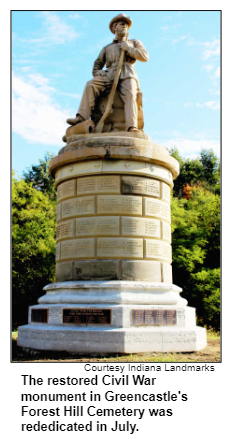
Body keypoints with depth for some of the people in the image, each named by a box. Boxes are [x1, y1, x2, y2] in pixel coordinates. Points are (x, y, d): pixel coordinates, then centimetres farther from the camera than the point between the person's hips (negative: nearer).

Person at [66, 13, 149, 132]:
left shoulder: (134, 42, 28)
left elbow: (145, 57, 12)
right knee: (91, 85, -25)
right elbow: (98, 63, 26)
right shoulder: (107, 48, 31)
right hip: (110, 74, 2)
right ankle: (82, 117, -35)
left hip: (127, 74, -2)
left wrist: (128, 49, 3)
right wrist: (97, 72, 3)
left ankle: (132, 127, -49)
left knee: (129, 95, -32)